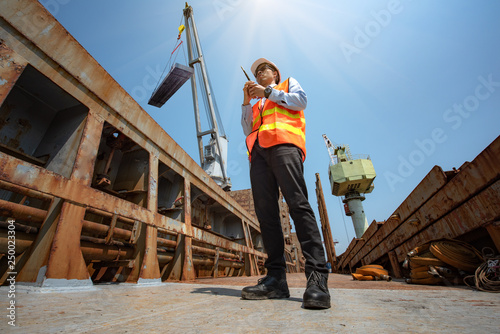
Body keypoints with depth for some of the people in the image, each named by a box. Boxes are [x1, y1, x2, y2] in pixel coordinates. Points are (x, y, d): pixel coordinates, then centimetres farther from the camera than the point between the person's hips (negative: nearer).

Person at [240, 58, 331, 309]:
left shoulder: (289, 84, 30)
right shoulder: (257, 104, 39)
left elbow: (301, 100, 8)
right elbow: (247, 130, 26)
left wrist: (268, 92, 8)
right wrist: (246, 102, 18)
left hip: (283, 144, -5)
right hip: (258, 151, 5)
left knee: (297, 203, -21)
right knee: (265, 211, -10)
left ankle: (317, 277, -22)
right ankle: (276, 278, -10)